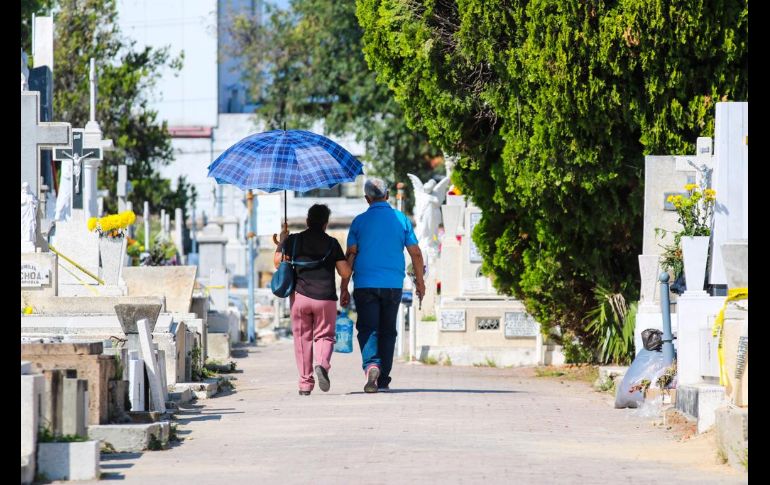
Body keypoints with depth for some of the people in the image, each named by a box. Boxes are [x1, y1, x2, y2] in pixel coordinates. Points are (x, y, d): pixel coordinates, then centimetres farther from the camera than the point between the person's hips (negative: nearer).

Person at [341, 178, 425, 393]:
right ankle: (383, 379, 13)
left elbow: (350, 256, -1)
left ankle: (371, 365, -28)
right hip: (393, 285, 2)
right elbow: (416, 254, 5)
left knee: (368, 329, -2)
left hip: (365, 284, -2)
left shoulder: (360, 221, 0)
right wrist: (420, 281, 17)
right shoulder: (401, 219, 4)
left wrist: (344, 288, 2)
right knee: (388, 331, 12)